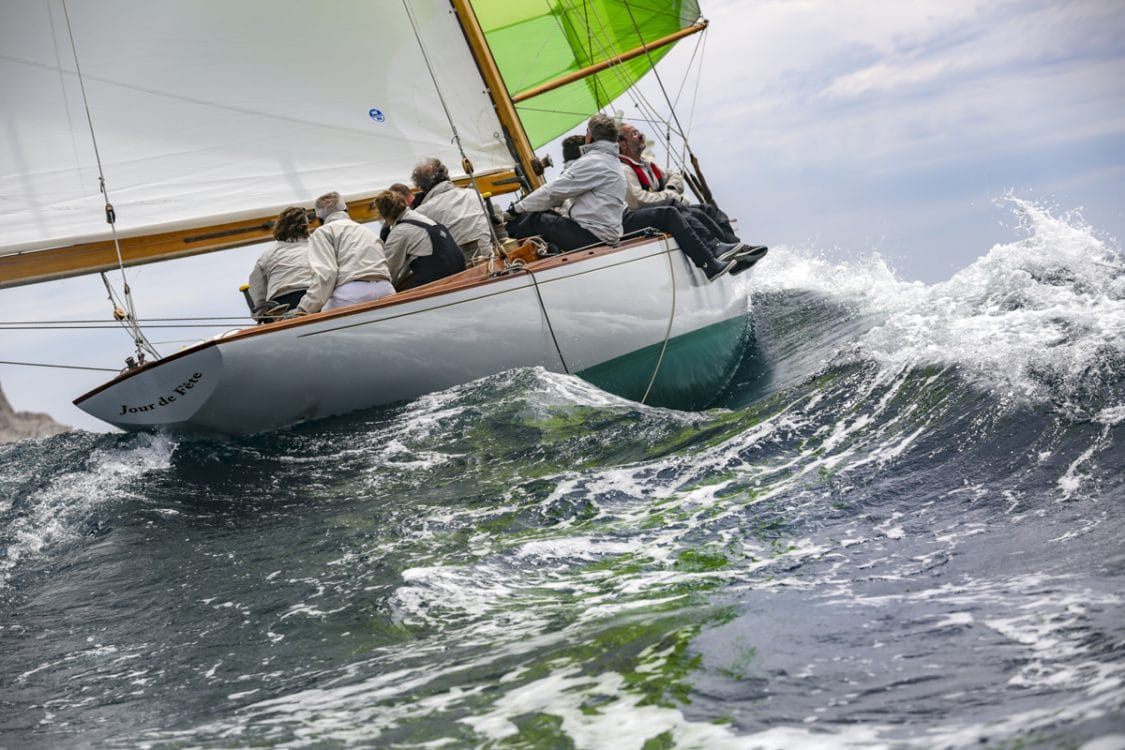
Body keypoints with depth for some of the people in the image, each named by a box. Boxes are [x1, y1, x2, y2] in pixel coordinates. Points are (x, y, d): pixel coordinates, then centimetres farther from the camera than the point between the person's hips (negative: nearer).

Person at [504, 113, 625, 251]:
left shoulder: (592, 162, -13)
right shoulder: (612, 161, 20)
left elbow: (554, 191, -11)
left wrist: (517, 208, 0)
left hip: (592, 237, -10)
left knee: (534, 220, -6)